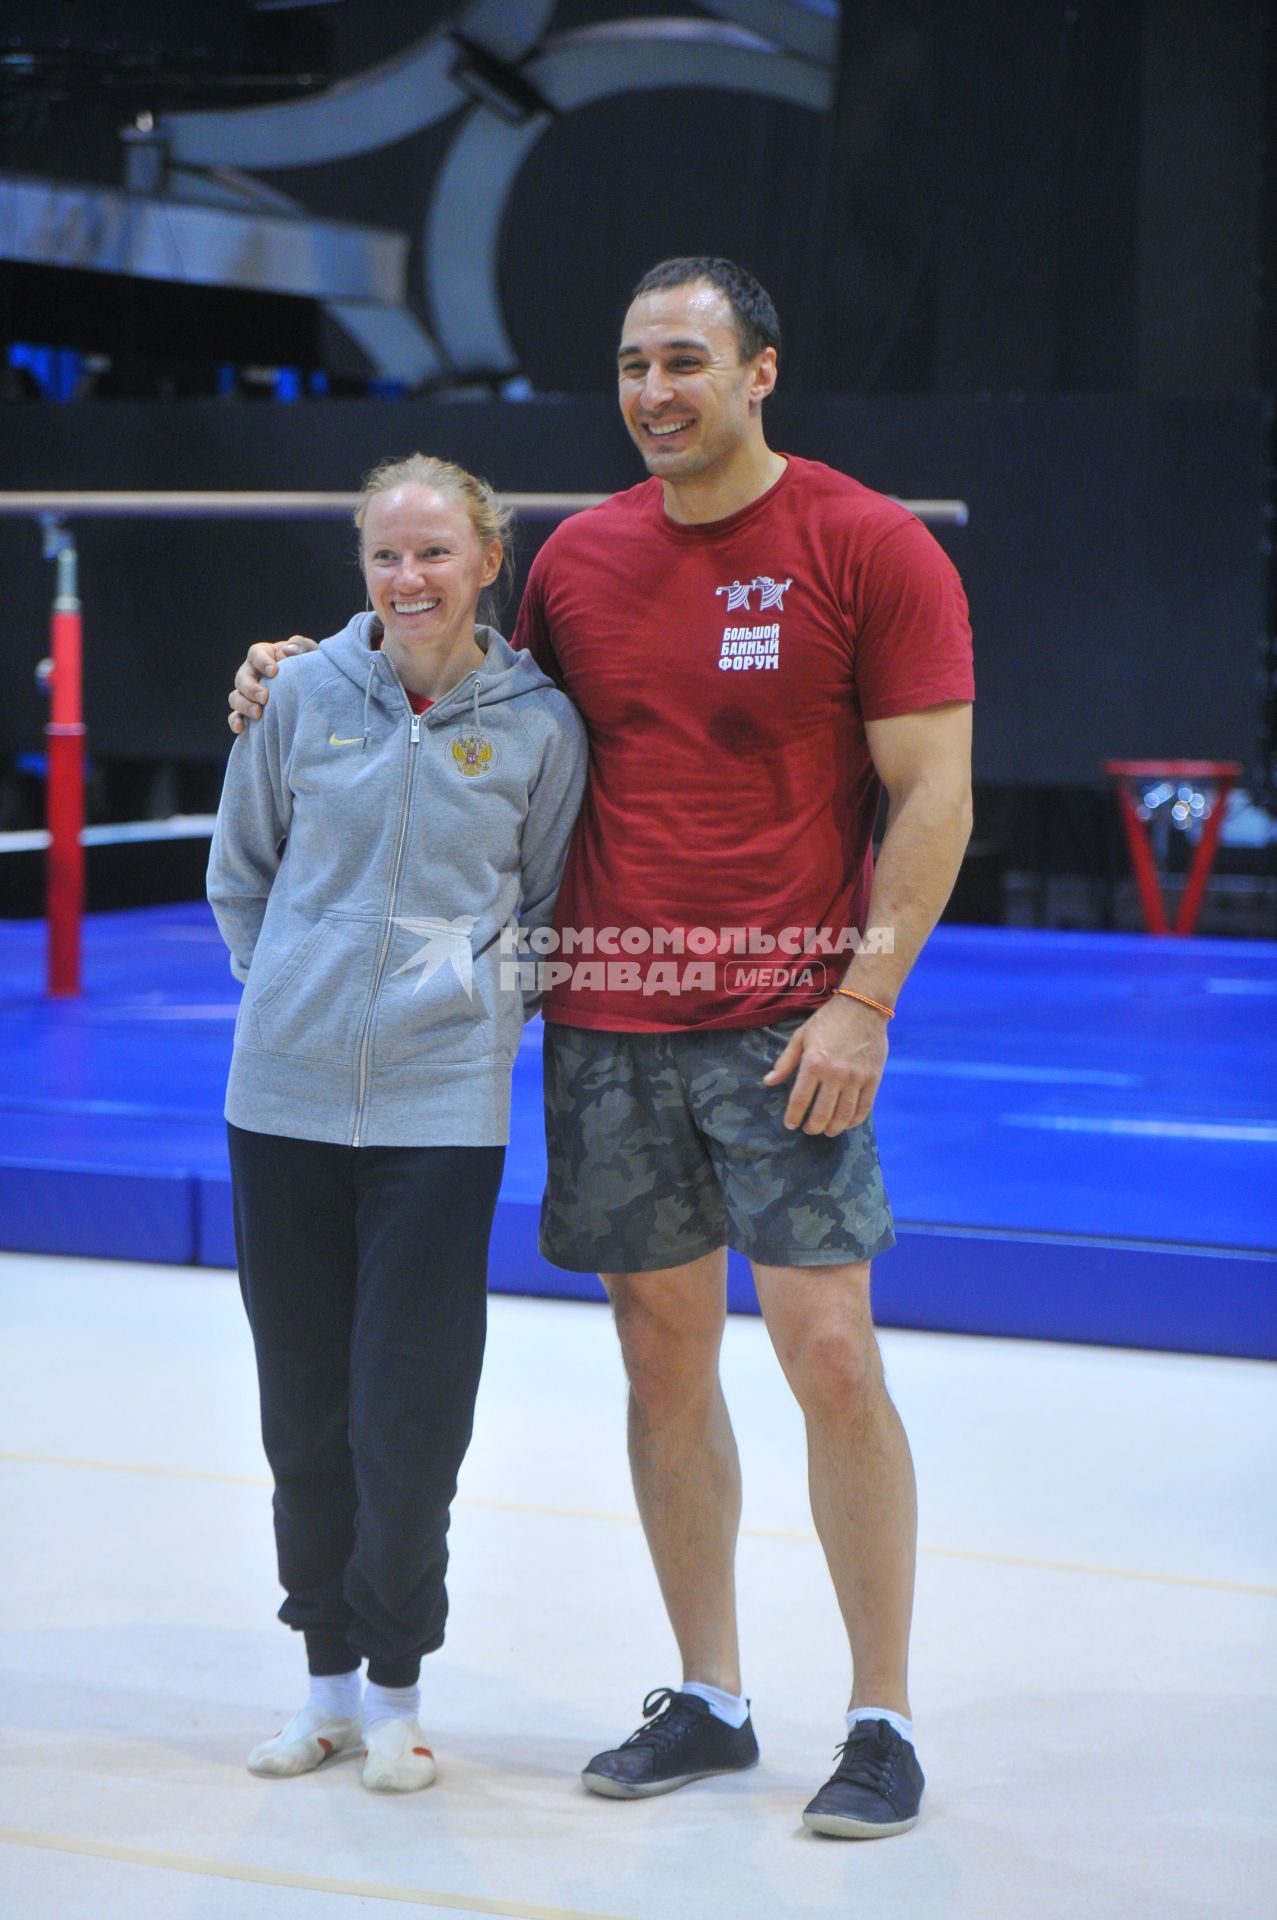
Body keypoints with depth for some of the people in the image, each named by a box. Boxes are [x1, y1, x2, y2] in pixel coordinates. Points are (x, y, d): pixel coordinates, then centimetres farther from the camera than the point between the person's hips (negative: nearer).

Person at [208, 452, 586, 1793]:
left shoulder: (538, 722, -2)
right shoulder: (304, 693, 1)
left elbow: (553, 899, 11)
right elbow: (240, 866, 14)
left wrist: (484, 989, 1)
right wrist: (295, 984, 8)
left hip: (443, 1102, -2)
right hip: (285, 1093, 2)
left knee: (408, 1416, -3)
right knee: (302, 1408, 9)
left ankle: (395, 1687, 16)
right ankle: (329, 1678, 24)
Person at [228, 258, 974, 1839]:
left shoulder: (867, 546, -4)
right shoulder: (579, 558, 9)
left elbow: (932, 792, -6)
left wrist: (862, 999, -13)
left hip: (785, 1027, -4)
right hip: (606, 1023, 4)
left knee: (829, 1353, -8)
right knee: (663, 1357, 8)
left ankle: (880, 1721, 4)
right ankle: (708, 1703, 20)